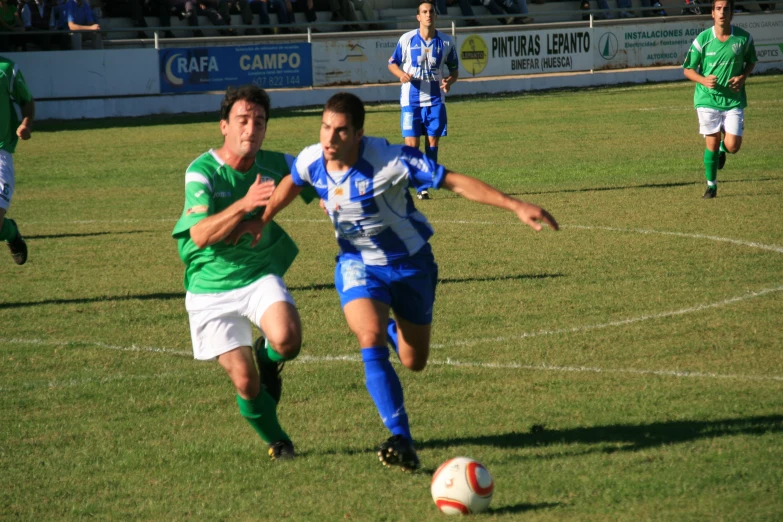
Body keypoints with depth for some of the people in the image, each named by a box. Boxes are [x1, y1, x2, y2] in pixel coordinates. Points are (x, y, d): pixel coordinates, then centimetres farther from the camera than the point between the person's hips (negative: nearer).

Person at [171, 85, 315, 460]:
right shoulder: (202, 171, -16)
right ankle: (276, 441, 23)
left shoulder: (276, 165, -5)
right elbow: (200, 235, -27)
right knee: (244, 382, -6)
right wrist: (245, 204, -42)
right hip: (210, 288, -2)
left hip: (260, 276, 2)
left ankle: (268, 361, 10)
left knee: (287, 340, -28)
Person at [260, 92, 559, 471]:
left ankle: (391, 329, 50)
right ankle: (401, 439, -23)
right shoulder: (311, 162, -16)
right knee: (370, 340, -26)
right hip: (358, 264, 1)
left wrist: (516, 206, -32)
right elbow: (291, 184, 10)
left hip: (410, 262, -1)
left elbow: (456, 182, -27)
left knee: (414, 362, 11)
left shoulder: (390, 160, -30)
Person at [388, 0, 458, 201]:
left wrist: (449, 81, -11)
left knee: (433, 142, 2)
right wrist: (402, 74, -15)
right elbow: (392, 63, 7)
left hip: (435, 100, 2)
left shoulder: (446, 42, 2)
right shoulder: (407, 39, -3)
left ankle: (425, 186, 12)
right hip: (411, 99, -2)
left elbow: (454, 69, 11)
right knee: (411, 144, -7)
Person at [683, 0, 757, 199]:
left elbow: (751, 61, 14)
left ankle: (722, 149, 32)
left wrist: (743, 77, -7)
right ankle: (711, 185, 17)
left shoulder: (743, 38, -5)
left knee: (733, 146, -7)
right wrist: (704, 80, -20)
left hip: (734, 99, 1)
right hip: (708, 99, -1)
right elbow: (688, 70, 0)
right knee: (712, 143, -1)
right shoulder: (702, 39, -8)